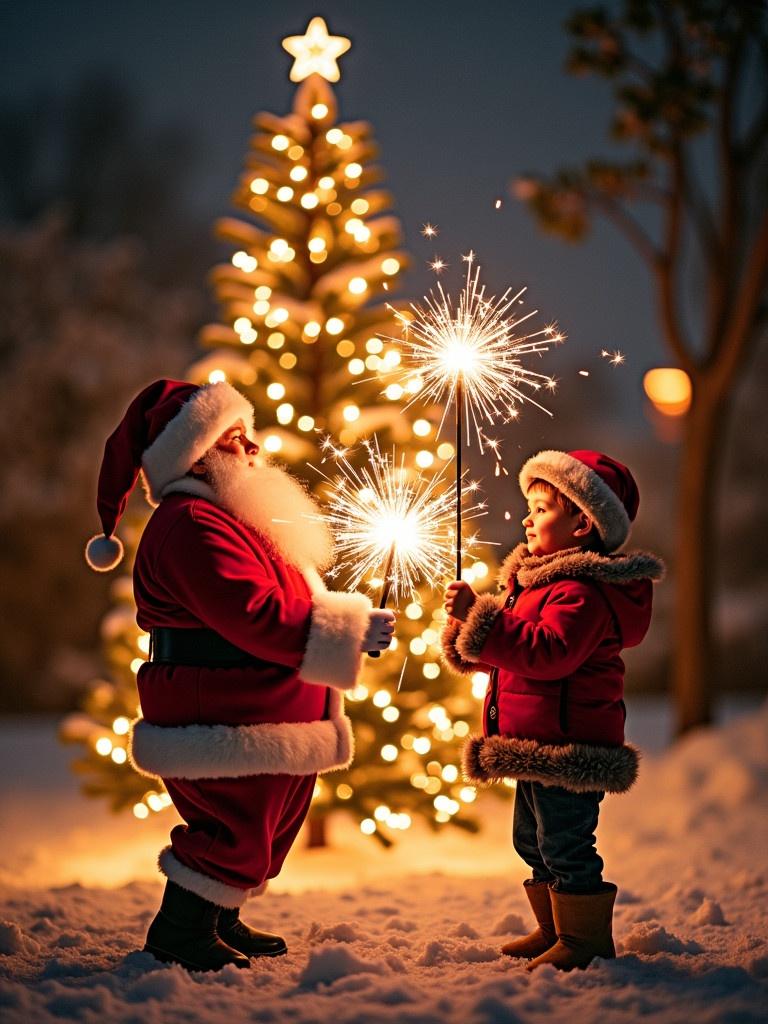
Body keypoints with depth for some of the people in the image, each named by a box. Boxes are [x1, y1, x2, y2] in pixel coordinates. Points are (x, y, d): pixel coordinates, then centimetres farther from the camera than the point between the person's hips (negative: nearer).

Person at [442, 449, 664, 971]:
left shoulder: (582, 591, -18)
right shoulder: (538, 580, 16)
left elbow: (548, 652, -32)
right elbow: (513, 650, 21)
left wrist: (483, 619, -31)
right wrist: (468, 624, 3)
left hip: (567, 747, -11)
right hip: (537, 749, 11)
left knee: (565, 845, -5)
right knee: (533, 841, 19)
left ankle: (586, 938, 7)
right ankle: (554, 929, 31)